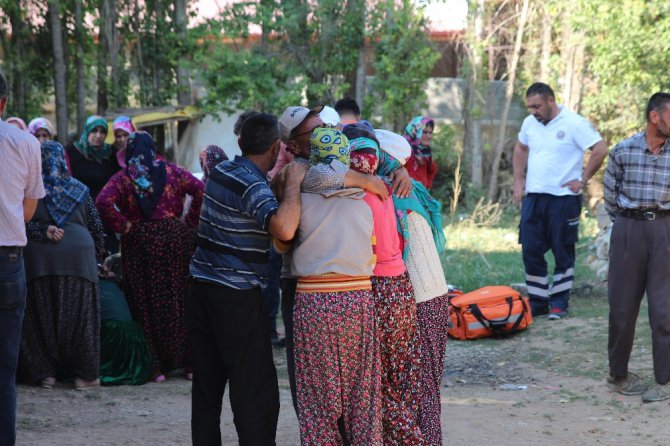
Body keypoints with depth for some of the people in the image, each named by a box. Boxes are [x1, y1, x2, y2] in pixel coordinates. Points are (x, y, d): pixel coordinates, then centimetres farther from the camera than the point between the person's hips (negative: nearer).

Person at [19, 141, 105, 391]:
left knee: (43, 316, 5)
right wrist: (98, 257, 22)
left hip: (40, 258, -1)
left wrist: (44, 232, -6)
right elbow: (96, 226, 15)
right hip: (78, 255, 1)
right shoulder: (79, 189, 11)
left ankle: (45, 373, 6)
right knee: (79, 317, 4)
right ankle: (84, 374, 5)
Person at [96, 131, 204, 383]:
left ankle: (158, 366, 5)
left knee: (149, 304, 5)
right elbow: (200, 190, -4)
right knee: (181, 300, 9)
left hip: (140, 242, -1)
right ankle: (188, 362, 13)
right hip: (175, 237, 1)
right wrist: (190, 221, 2)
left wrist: (122, 226, -7)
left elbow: (104, 202, -17)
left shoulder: (123, 178, -1)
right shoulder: (170, 171, 4)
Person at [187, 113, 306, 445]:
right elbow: (284, 228, -34)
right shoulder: (252, 186, -16)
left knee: (206, 389, 11)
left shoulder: (222, 171, 9)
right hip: (237, 298, -8)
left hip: (202, 289, 8)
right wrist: (293, 181, -22)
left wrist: (281, 180, 19)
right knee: (255, 393, -3)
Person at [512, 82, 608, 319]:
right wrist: (518, 181, 17)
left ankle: (559, 304, 10)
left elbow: (600, 150, -13)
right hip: (533, 196, 6)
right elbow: (520, 150, 25)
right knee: (531, 251, 4)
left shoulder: (574, 123, -11)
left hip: (563, 199, -6)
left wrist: (583, 180, -10)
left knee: (563, 253, 3)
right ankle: (537, 302, 14)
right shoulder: (529, 123, 9)